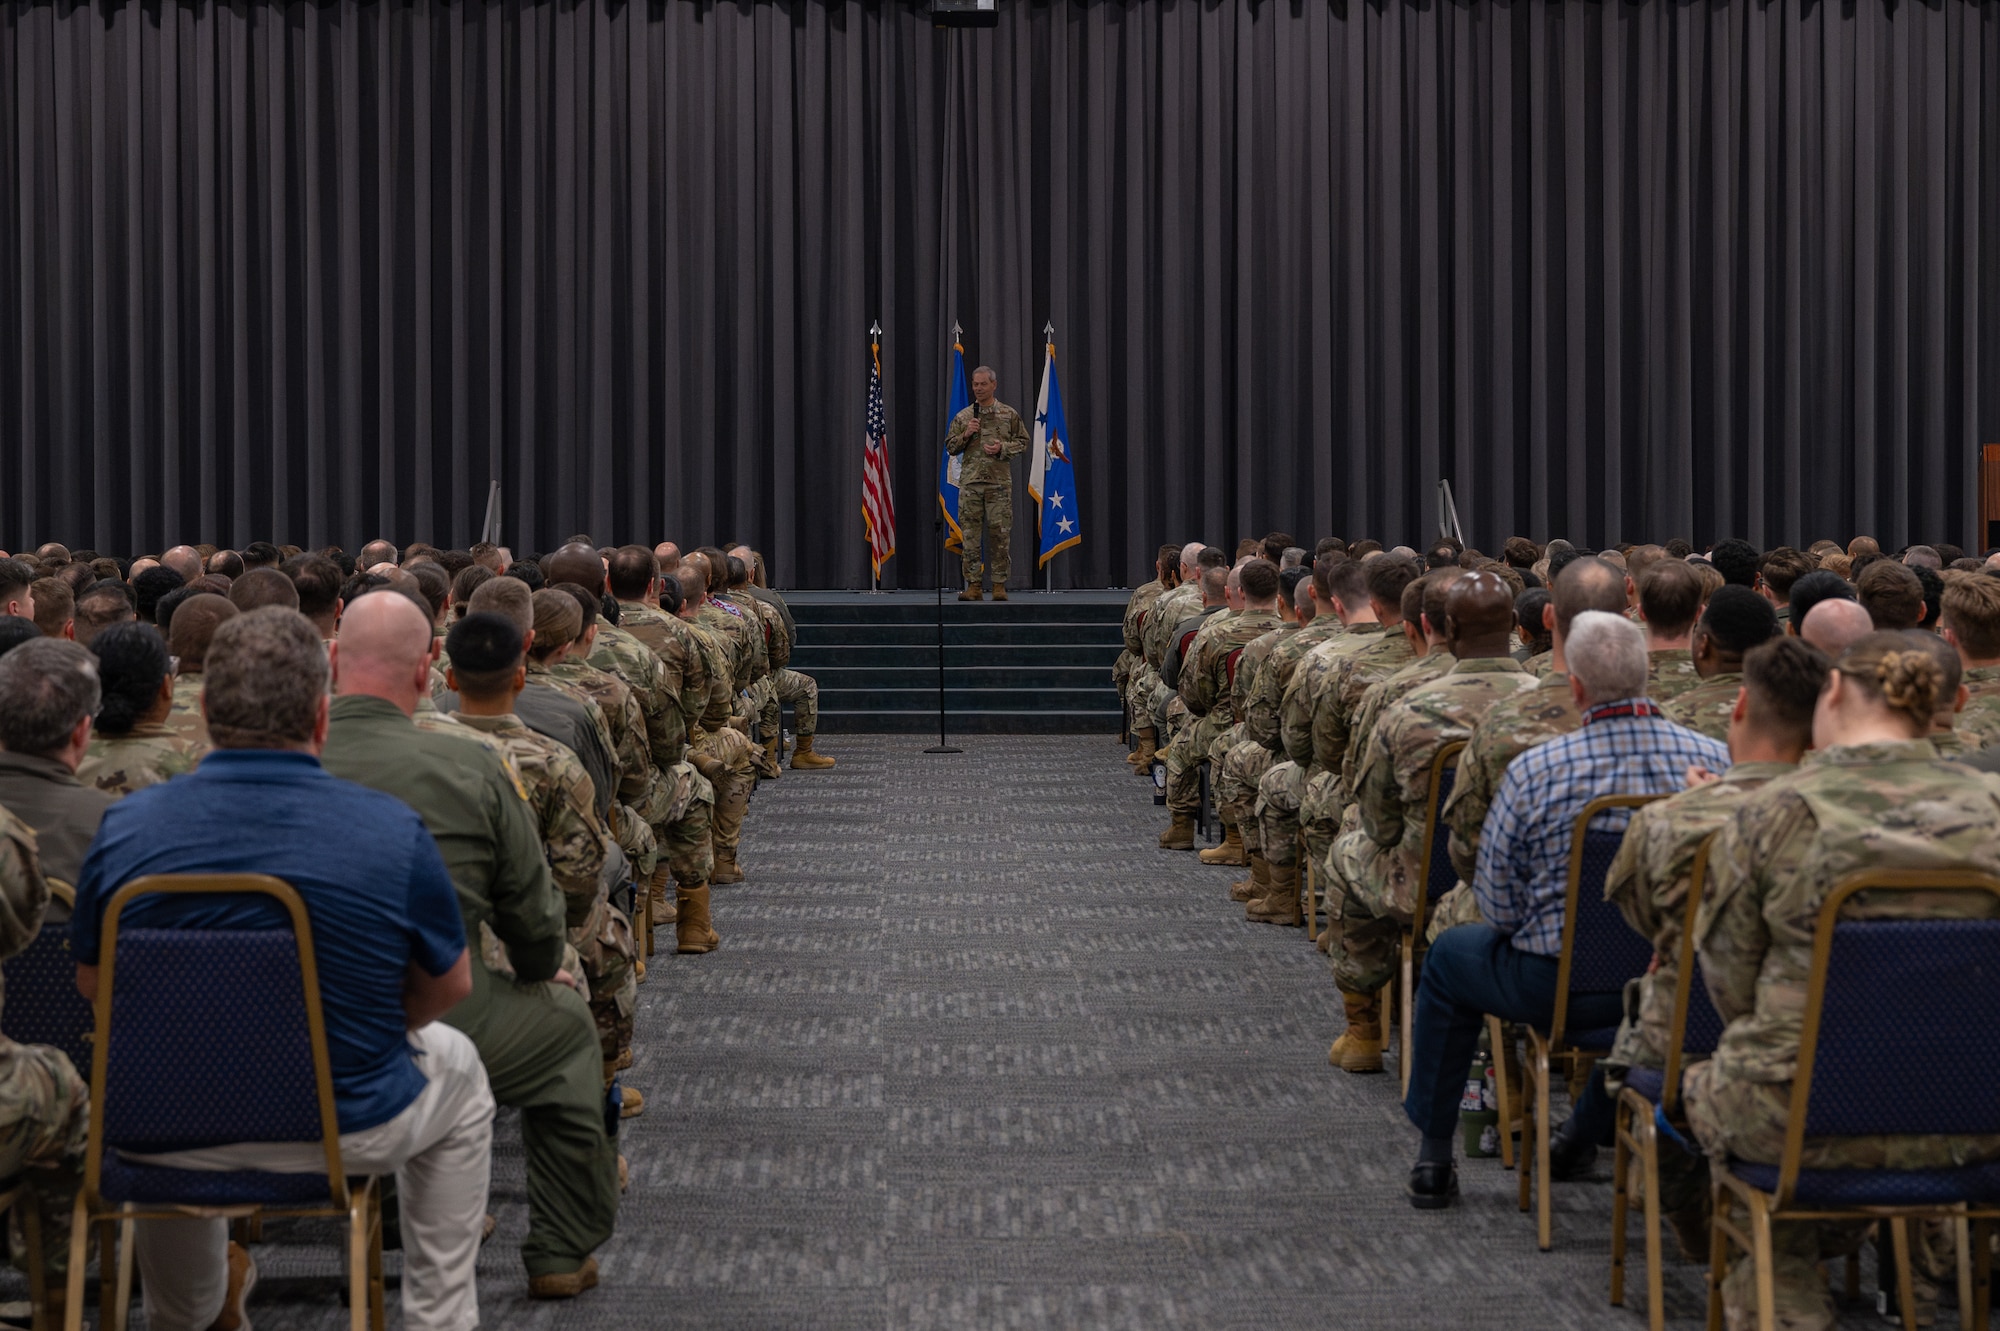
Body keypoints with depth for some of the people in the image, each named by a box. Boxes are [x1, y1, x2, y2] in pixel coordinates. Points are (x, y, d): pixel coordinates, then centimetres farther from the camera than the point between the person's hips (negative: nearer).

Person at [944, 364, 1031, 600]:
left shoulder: (1009, 415, 7)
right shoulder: (963, 417, 10)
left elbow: (1022, 442, 8)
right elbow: (950, 447, 12)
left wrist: (1003, 448, -9)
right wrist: (965, 435, -6)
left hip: (1000, 483, -1)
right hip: (970, 483, 1)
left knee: (1000, 534, -2)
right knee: (970, 535, -1)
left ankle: (999, 585, 4)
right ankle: (974, 585, 2)